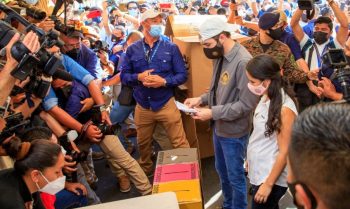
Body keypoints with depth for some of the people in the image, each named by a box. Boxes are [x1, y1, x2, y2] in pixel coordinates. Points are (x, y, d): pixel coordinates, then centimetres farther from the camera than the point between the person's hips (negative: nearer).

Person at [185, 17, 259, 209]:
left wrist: (213, 113, -24)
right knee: (222, 171, 24)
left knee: (235, 176, 10)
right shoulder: (220, 57, 2)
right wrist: (201, 99, -1)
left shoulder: (243, 62, -25)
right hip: (219, 127, 8)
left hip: (233, 132, -8)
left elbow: (247, 104, -25)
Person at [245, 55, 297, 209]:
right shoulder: (266, 98, 0)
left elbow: (284, 152, -21)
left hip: (271, 177, -8)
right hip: (258, 172, 8)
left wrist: (268, 184, -17)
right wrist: (250, 161, 13)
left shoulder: (284, 109, -24)